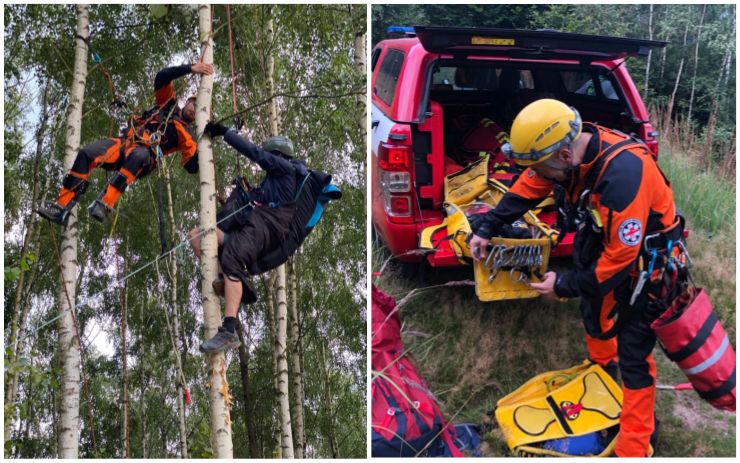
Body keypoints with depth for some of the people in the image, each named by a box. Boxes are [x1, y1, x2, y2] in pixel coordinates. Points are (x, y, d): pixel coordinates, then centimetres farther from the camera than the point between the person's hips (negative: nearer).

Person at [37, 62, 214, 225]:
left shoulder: (187, 136, 16)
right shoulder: (169, 103, 24)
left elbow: (192, 167, 2)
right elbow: (161, 77, 8)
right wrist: (190, 68, 0)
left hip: (143, 158, -3)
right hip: (125, 142, 3)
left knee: (138, 155, -41)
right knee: (86, 154, -24)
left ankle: (104, 205, -49)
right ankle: (61, 207, -21)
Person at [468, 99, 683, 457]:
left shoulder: (623, 174, -41)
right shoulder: (566, 148, -18)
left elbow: (620, 257, -33)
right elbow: (526, 189, 0)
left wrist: (564, 286, -23)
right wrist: (486, 228, -4)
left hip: (642, 256, -8)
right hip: (602, 238, 8)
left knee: (633, 350, -5)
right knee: (593, 310, 28)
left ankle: (633, 448, 7)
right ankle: (603, 368, 57)